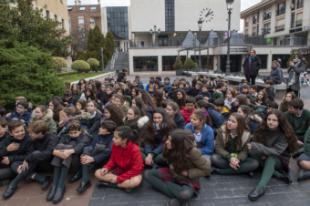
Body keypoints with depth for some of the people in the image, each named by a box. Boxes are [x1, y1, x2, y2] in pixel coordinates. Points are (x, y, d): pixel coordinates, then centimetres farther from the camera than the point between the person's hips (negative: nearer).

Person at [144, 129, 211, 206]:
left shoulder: (192, 152, -28)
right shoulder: (169, 149, -15)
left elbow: (206, 170, -18)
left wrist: (188, 173, -19)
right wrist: (171, 166, -10)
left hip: (188, 180, -6)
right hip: (173, 174, 6)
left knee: (185, 194, -41)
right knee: (147, 174, -11)